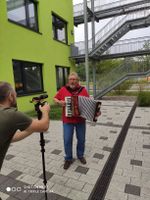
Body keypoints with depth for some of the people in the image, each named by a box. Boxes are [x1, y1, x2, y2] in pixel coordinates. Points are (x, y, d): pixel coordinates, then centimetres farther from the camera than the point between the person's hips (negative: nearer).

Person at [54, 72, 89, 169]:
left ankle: (80, 155, 39)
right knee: (67, 140, 3)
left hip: (80, 120, 1)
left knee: (81, 139, 14)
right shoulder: (63, 89, -3)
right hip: (67, 120, -1)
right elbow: (55, 99, 7)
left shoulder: (83, 90, -3)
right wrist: (59, 102, -13)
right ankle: (68, 159, 26)